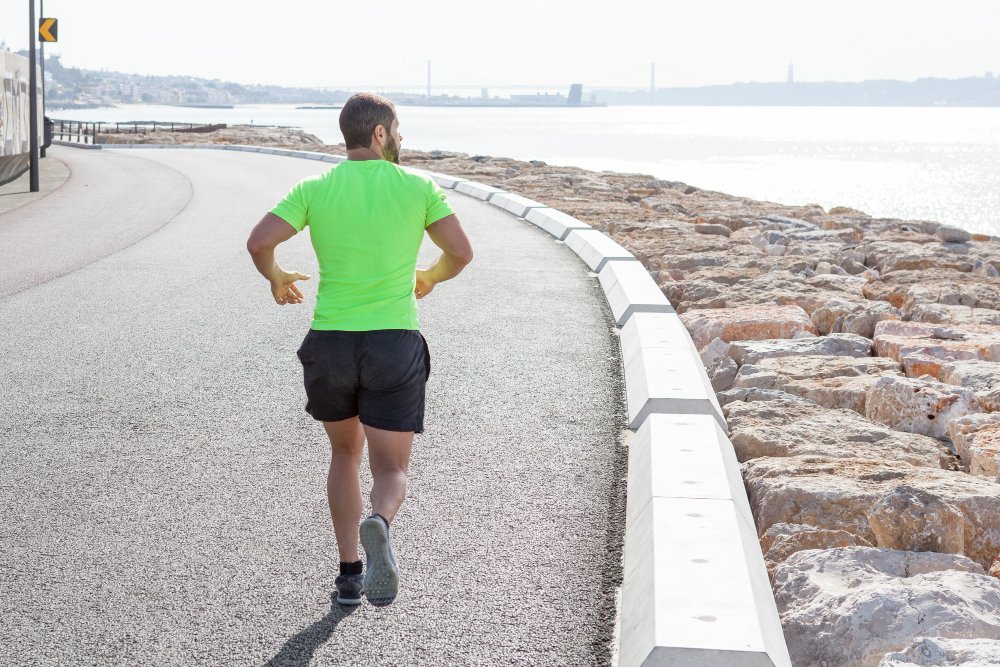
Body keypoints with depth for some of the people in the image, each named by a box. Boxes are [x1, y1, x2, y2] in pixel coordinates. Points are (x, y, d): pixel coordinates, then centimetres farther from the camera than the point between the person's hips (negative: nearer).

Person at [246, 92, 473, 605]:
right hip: (395, 344, -2)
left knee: (344, 453, 23)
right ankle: (379, 525, -30)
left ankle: (349, 573, 19)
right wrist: (430, 278, 20)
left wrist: (277, 279, 12)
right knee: (391, 469, 5)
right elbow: (461, 252, -2)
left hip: (330, 344, 2)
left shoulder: (315, 190, 1)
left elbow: (259, 242, -9)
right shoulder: (418, 187, 0)